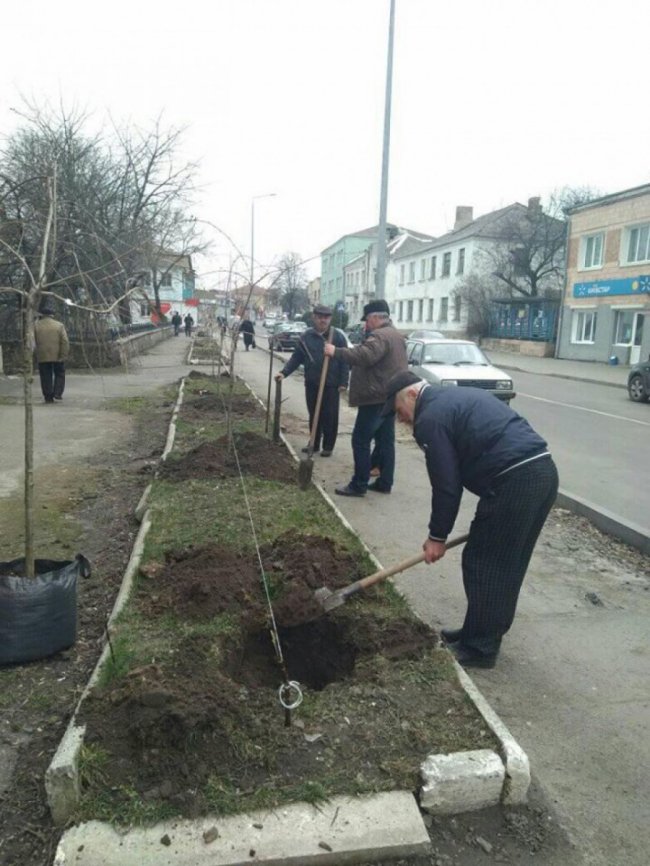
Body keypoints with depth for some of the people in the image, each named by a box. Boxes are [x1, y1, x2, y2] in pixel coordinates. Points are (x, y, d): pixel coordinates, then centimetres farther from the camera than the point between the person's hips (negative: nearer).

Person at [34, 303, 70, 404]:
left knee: (46, 377, 9)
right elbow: (65, 342, -9)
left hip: (42, 357, 1)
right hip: (57, 356, -1)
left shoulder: (35, 325, -1)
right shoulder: (59, 325, -4)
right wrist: (63, 356, -8)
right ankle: (57, 393, 4)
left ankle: (48, 397, 10)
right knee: (59, 374, 16)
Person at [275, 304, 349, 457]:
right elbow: (296, 357, 5)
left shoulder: (338, 336, -6)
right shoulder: (307, 336, 4)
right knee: (314, 416, 13)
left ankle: (328, 446, 14)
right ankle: (314, 444, 26)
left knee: (329, 417, 2)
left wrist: (343, 382, -12)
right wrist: (284, 372, -7)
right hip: (311, 384, 4)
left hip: (331, 384, -4)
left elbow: (344, 361, -6)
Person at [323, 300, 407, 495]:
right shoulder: (396, 336, 19)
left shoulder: (380, 336, -16)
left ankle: (359, 485, -3)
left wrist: (336, 352, -27)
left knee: (361, 441, -6)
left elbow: (364, 356, -32)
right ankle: (384, 483, 17)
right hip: (389, 396, 11)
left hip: (375, 398, -10)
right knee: (385, 441, 11)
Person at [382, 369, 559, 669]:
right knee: (508, 563, 19)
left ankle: (479, 647, 18)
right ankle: (484, 633, 34)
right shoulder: (458, 398, 25)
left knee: (482, 563, 5)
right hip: (543, 470, 10)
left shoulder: (430, 418, -4)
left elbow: (446, 484, -5)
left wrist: (437, 536, 7)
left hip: (515, 481, -10)